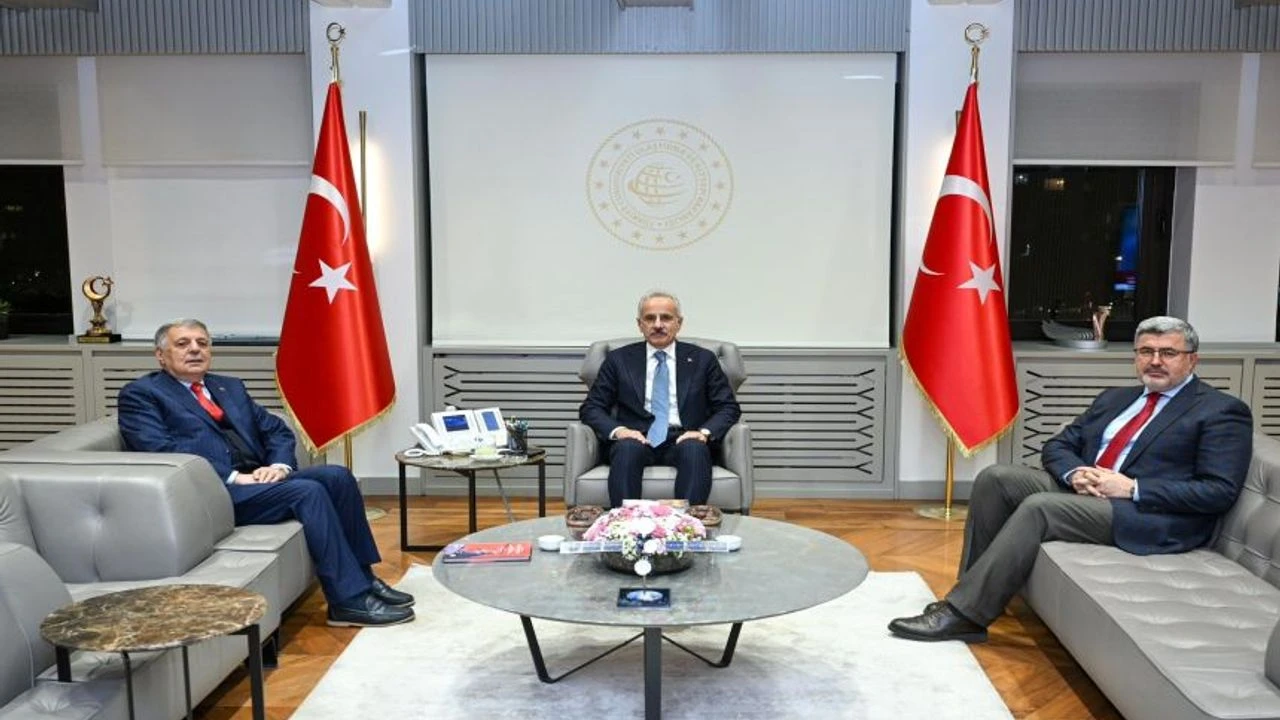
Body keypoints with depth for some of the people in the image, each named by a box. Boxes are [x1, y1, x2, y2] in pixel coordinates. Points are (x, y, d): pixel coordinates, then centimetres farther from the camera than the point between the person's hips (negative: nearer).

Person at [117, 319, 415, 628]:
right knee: (308, 491, -27)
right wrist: (234, 477, -18)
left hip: (258, 478, 7)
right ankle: (350, 600, -24)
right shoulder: (141, 394, 4)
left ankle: (362, 577, -11)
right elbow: (161, 448, -12)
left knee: (336, 476, -17)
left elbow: (277, 429, 20)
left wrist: (279, 465, -3)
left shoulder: (230, 387, 25)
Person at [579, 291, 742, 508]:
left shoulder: (702, 359, 13)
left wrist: (705, 432, -11)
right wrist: (616, 430, -11)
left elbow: (728, 407, 10)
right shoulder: (619, 359, 13)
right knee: (627, 449, -35)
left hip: (683, 440, 0)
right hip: (636, 439, 0)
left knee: (695, 449, -35)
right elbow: (590, 408, 10)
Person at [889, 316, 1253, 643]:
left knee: (1039, 507, -29)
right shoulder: (1114, 398, 20)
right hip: (1084, 490, 7)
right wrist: (1076, 473, -7)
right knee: (994, 478, -14)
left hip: (1150, 516, -7)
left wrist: (1132, 488, -18)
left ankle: (964, 614, -26)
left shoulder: (1223, 412, 0)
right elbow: (1057, 446, 18)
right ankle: (971, 593, -15)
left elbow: (1220, 492, -11)